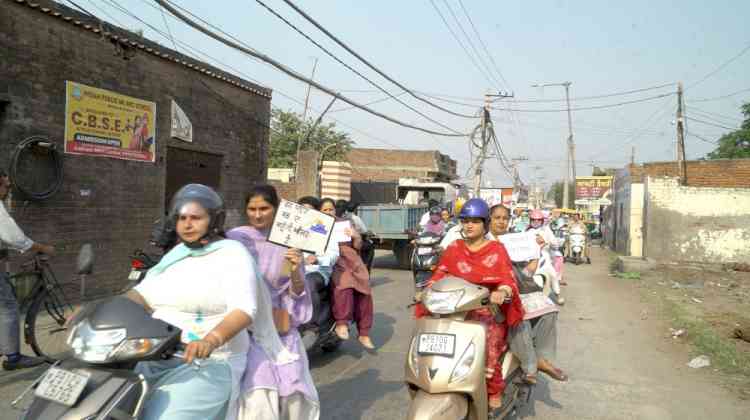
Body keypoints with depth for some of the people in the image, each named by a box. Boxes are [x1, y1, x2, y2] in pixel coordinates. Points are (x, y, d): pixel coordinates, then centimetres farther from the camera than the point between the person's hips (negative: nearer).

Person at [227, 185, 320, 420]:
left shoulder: (288, 243, 3)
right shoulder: (233, 239, -3)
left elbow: (297, 294, 4)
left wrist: (296, 273, -15)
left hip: (280, 330, 2)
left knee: (294, 395, 1)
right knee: (257, 396, -15)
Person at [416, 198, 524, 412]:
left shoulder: (496, 249, 4)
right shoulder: (453, 249, 12)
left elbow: (507, 279, -8)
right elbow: (439, 275, 6)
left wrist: (502, 292, -30)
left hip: (489, 309, -3)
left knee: (487, 349, -24)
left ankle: (495, 389, 3)